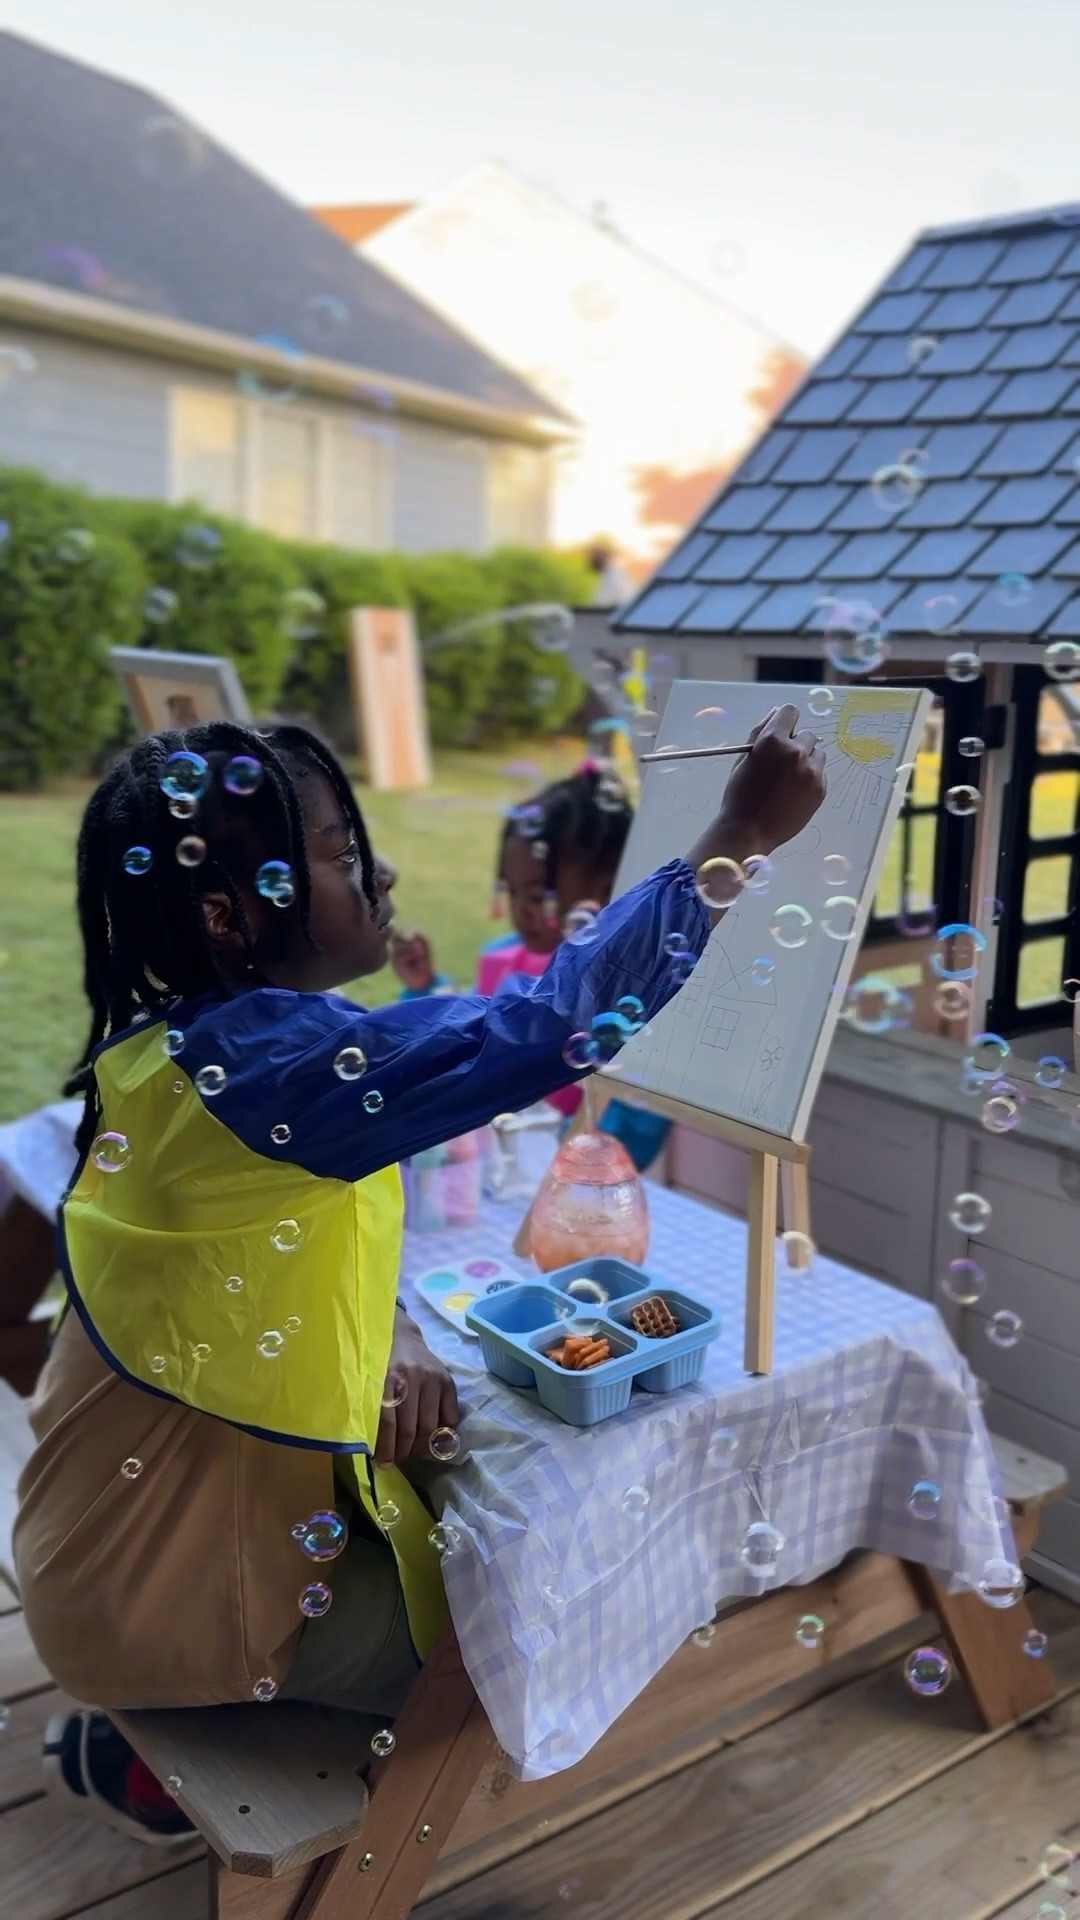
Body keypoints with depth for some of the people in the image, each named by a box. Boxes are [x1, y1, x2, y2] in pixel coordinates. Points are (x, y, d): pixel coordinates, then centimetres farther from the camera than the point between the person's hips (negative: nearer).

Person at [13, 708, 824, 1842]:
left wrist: (394, 1345, -10)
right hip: (174, 1582, -8)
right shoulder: (276, 1059, -31)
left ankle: (160, 1714, 21)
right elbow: (547, 1022, -37)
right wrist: (742, 834, -30)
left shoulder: (174, 1044, 0)